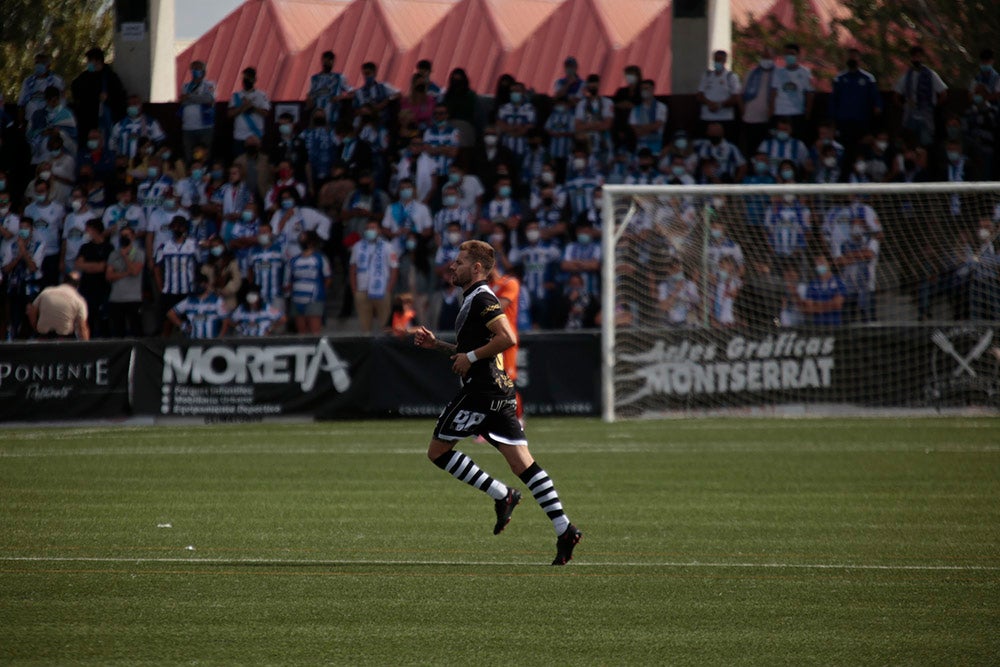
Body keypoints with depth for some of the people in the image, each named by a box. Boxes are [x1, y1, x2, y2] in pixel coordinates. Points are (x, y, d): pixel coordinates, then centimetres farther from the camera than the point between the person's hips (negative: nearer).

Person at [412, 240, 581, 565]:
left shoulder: (481, 298, -10)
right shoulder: (474, 300, 22)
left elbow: (508, 337, -23)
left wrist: (471, 357, -16)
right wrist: (436, 344, 23)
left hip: (481, 389, -10)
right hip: (499, 389, 10)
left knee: (437, 450, 0)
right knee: (522, 462, 2)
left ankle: (501, 494, -5)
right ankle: (564, 529, -7)